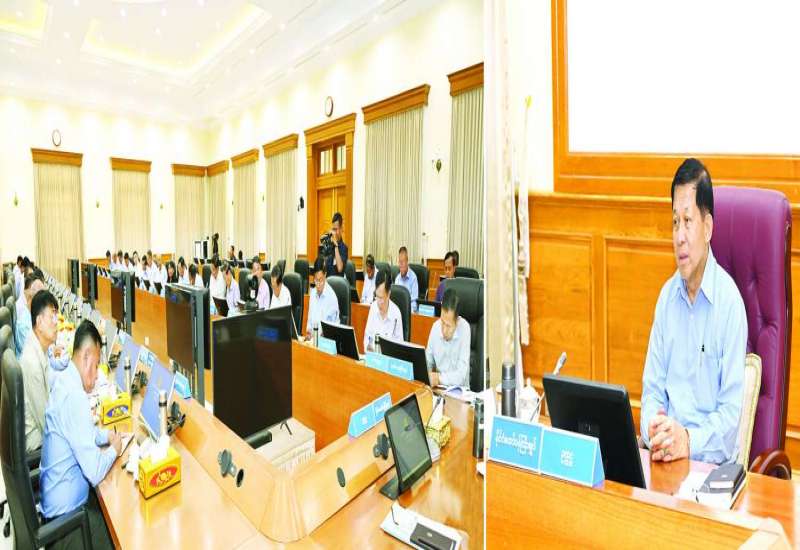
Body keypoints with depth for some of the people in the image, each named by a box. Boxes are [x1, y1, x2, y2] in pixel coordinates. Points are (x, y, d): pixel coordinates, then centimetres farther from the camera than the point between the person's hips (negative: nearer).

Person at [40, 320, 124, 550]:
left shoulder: (64, 381, -1)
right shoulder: (74, 395, -31)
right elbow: (95, 473, -27)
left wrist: (106, 435, 5)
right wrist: (114, 449, -10)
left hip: (54, 498, 9)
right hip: (65, 511, -9)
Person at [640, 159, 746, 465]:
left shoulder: (730, 301, -11)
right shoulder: (667, 294, 4)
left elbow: (732, 410, -9)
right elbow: (652, 387, 6)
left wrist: (689, 440, -23)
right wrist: (653, 427, -11)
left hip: (711, 460, -3)